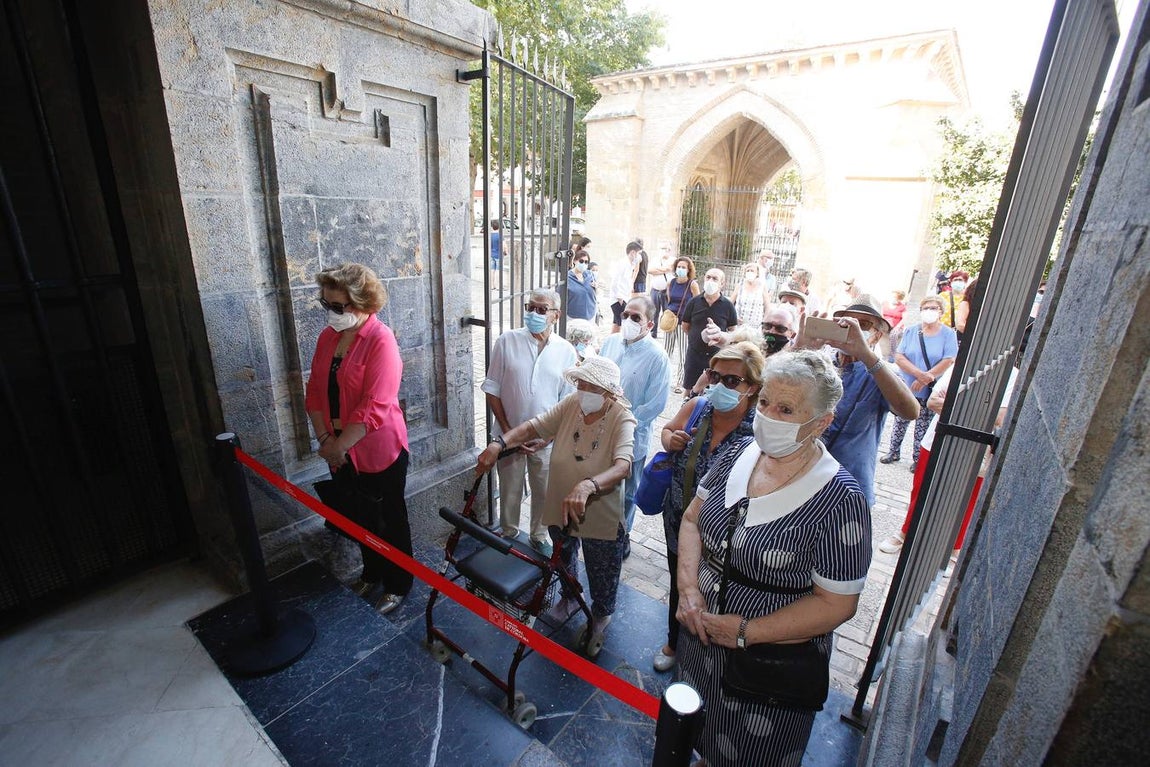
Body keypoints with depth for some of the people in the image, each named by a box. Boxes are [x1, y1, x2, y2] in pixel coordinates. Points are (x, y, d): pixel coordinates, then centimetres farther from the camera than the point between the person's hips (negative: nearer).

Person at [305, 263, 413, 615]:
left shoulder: (381, 340, -19)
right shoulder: (328, 336, 3)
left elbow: (374, 407, -24)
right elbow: (315, 390, 5)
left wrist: (339, 445, -18)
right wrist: (324, 437, -5)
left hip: (378, 450, -7)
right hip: (341, 452, 7)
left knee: (390, 520, 12)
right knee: (360, 518, 23)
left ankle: (398, 585, 32)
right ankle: (371, 574, 45)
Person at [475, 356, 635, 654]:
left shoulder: (621, 419, -26)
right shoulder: (571, 404, -13)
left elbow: (622, 466, -41)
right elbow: (534, 426, -14)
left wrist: (586, 487, -58)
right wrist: (500, 443, -31)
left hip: (600, 516, -4)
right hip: (560, 507, 5)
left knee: (602, 574, 18)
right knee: (564, 558, 30)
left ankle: (600, 617, 51)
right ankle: (570, 598, 61)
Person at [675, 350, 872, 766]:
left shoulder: (840, 500, -24)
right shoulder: (737, 455, -8)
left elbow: (837, 604, -19)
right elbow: (691, 519, -1)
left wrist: (747, 632, -21)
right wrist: (688, 589, -14)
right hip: (701, 631, 5)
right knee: (701, 731, 30)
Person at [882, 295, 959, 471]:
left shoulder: (948, 334, -4)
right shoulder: (911, 331, 1)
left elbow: (948, 361, -12)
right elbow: (899, 357, -7)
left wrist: (925, 379, -17)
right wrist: (919, 374, -19)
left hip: (931, 392, -2)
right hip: (906, 388, 2)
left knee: (923, 428, 8)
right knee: (900, 422, 12)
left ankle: (918, 459, 23)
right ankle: (894, 452, 27)